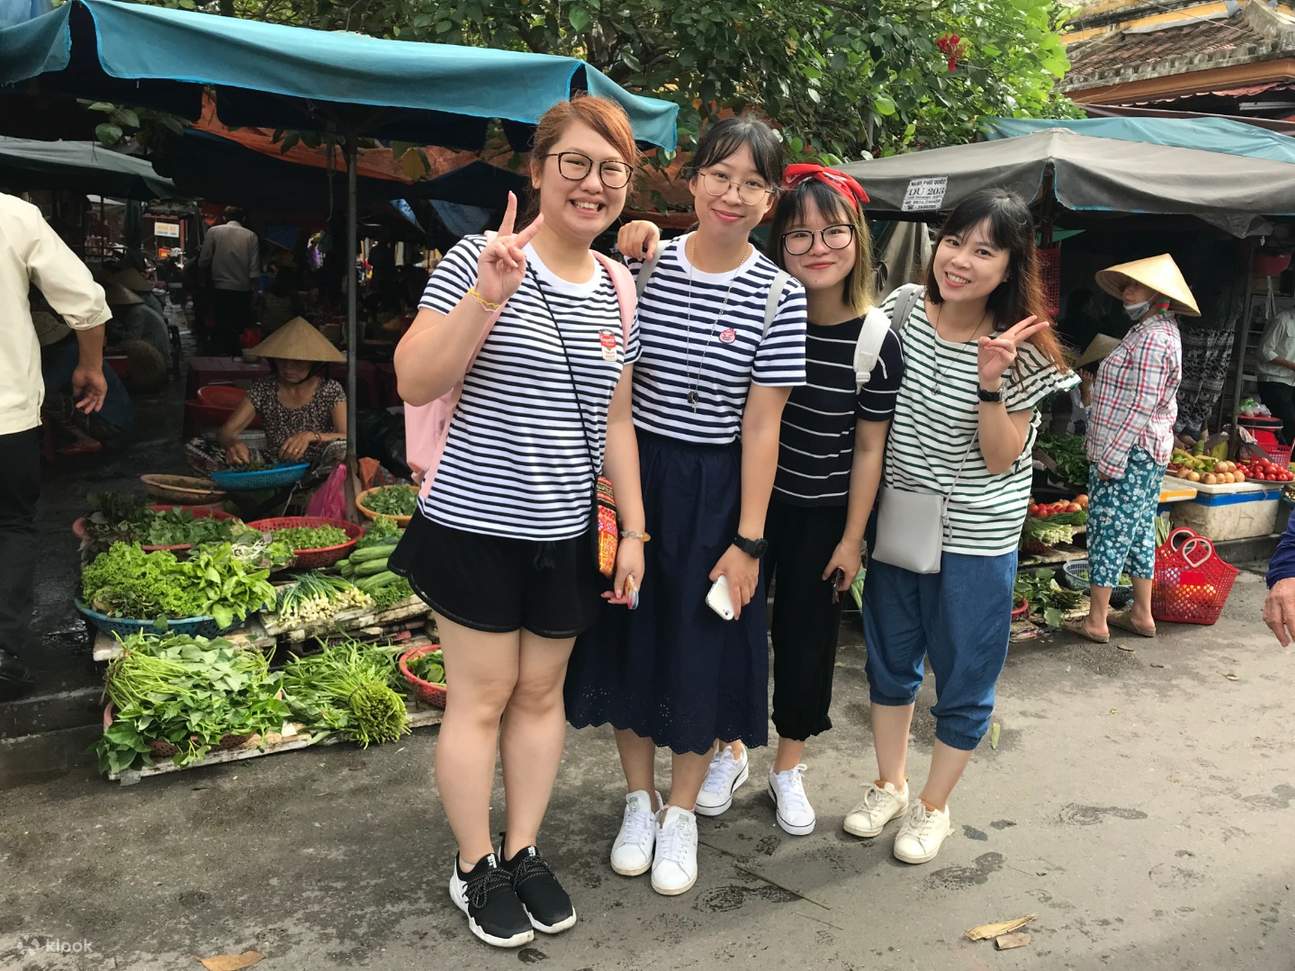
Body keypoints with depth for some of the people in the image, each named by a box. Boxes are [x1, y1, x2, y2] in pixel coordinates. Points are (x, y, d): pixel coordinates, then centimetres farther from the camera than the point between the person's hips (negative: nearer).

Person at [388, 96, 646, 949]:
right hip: (477, 525, -4)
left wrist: (634, 529, 9)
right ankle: (474, 868, 25)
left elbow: (615, 421, 11)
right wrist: (489, 292, -27)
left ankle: (524, 850, 32)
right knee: (483, 696, 6)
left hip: (567, 533, 5)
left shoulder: (620, 289, 7)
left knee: (542, 693, 14)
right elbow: (416, 384, -16)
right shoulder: (480, 259, -10)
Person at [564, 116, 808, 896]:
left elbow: (761, 424, -8)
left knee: (702, 652, 9)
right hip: (635, 477, 2)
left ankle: (681, 815, 31)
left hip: (714, 491, -2)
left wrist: (748, 541, -9)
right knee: (631, 639, 12)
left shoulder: (779, 296, -7)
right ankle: (639, 800, 35)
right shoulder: (645, 264, -3)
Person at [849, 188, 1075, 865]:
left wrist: (991, 380, -29)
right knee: (889, 663, 19)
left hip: (976, 539, -3)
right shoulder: (903, 308, -5)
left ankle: (932, 806, 32)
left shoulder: (1023, 351, -13)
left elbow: (1001, 458, -15)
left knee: (963, 682, 10)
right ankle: (889, 785, 40)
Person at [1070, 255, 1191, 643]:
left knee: (1108, 532, -4)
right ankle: (1141, 614, 24)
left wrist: (1110, 458, -19)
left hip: (1128, 454, -11)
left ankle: (1096, 621, 3)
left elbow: (1138, 408, -21)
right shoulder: (1158, 331, 15)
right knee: (1139, 532, 15)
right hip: (1148, 454, 11)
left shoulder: (1152, 338, -18)